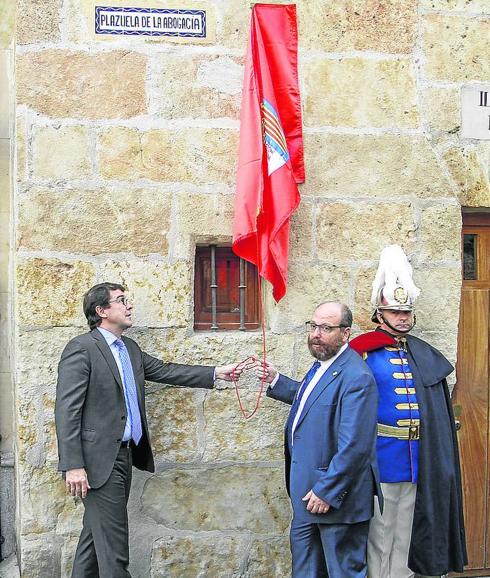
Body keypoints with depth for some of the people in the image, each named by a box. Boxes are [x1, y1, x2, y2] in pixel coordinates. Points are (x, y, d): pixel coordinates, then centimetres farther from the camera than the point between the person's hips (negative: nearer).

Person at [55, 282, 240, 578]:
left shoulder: (130, 348, 14)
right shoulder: (81, 349, -13)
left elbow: (165, 371, 17)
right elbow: (67, 411, -17)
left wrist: (216, 373, 11)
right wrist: (73, 466, -21)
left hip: (125, 454, 9)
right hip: (99, 460, -8)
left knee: (96, 533, 15)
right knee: (113, 545, -6)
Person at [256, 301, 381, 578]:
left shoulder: (356, 377, -24)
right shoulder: (322, 363, 6)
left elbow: (353, 446, -27)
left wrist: (327, 492, -23)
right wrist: (276, 380, 15)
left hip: (335, 495, -9)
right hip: (307, 489, 9)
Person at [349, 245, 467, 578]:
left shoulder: (425, 356, 11)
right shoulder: (363, 353, -6)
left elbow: (440, 409, 14)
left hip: (418, 460, 5)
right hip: (381, 458, -5)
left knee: (405, 529, 13)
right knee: (380, 533, 4)